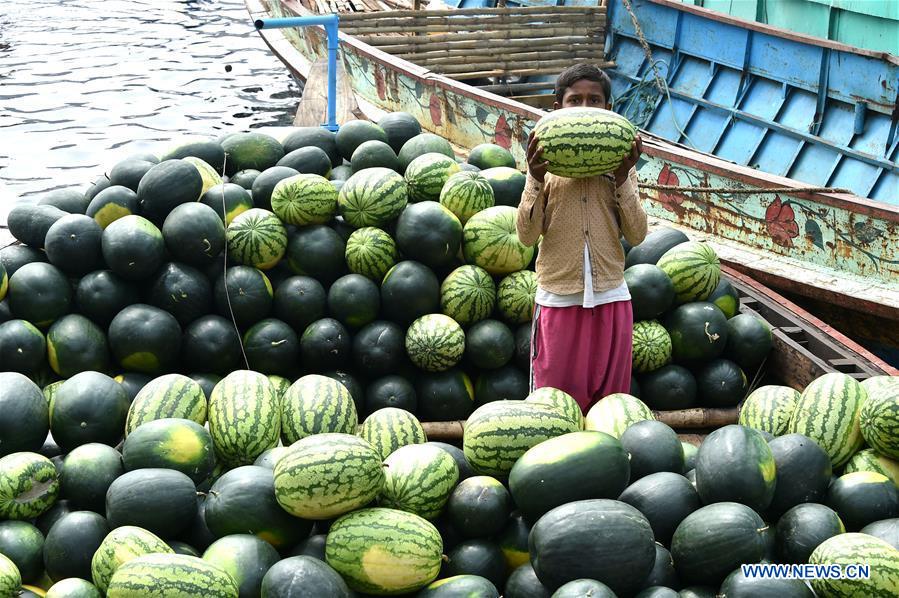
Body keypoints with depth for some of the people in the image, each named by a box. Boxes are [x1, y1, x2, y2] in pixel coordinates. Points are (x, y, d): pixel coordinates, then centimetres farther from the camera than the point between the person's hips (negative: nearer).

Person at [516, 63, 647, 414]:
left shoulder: (619, 161, 5)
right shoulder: (545, 161, 1)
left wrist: (622, 180, -12)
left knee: (610, 396, 9)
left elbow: (637, 235, -2)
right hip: (558, 301, -1)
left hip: (610, 299, 2)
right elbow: (527, 236, -5)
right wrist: (536, 181, -16)